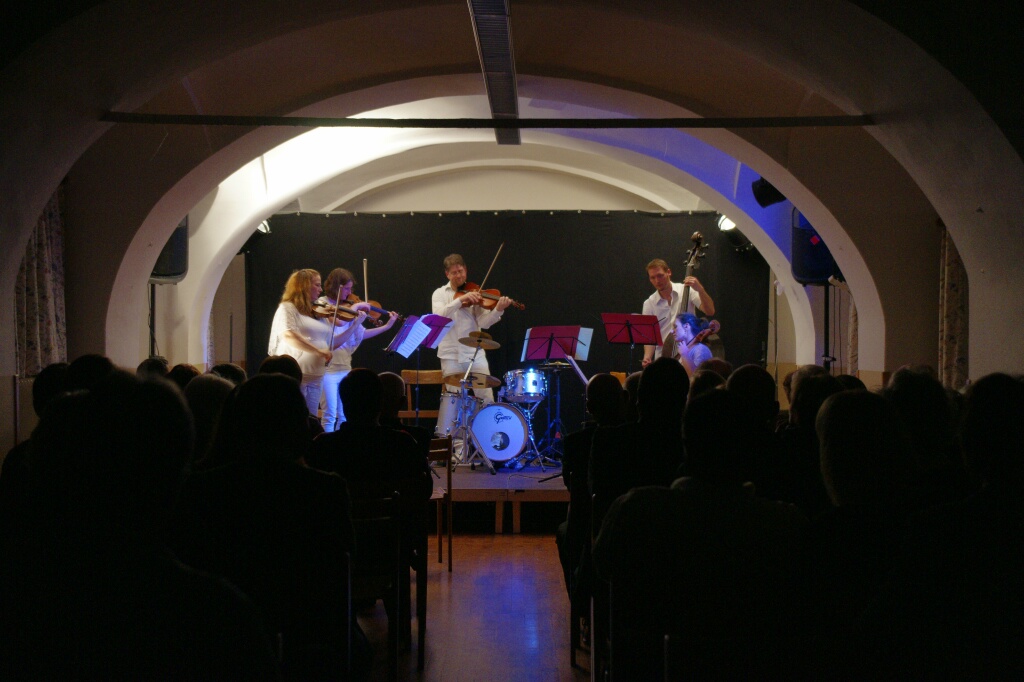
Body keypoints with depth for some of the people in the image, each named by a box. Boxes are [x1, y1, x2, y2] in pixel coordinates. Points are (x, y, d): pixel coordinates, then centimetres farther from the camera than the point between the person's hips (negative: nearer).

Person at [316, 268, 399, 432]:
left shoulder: (346, 307, 11)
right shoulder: (322, 304, -7)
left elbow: (361, 334, 12)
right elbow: (339, 321, -25)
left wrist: (387, 326, 10)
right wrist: (355, 307, -12)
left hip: (345, 367, 7)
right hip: (328, 368, -7)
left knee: (344, 416, 9)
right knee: (330, 415, -5)